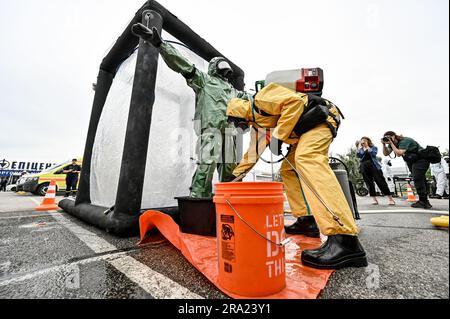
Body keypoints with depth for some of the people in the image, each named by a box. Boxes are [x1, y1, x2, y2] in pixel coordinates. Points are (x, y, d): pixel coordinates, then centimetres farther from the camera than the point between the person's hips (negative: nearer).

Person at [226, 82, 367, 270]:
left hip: (320, 118, -10)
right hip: (304, 134, 10)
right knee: (288, 170, 9)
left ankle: (345, 240, -40)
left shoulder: (261, 100, -7)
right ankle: (306, 220, 10)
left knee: (307, 159, -33)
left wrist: (278, 135, -21)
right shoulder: (257, 125, 20)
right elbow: (252, 153, 25)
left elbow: (294, 101, -21)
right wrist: (235, 176, 27)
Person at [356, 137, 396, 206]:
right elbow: (358, 155, 0)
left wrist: (367, 147, -1)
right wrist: (360, 147, 1)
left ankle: (390, 199, -2)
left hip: (374, 166, -3)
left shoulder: (373, 147, 12)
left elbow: (373, 153, -9)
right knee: (369, 183, 1)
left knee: (381, 181, -8)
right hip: (364, 167, 3)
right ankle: (374, 199, 6)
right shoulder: (361, 149, 18)